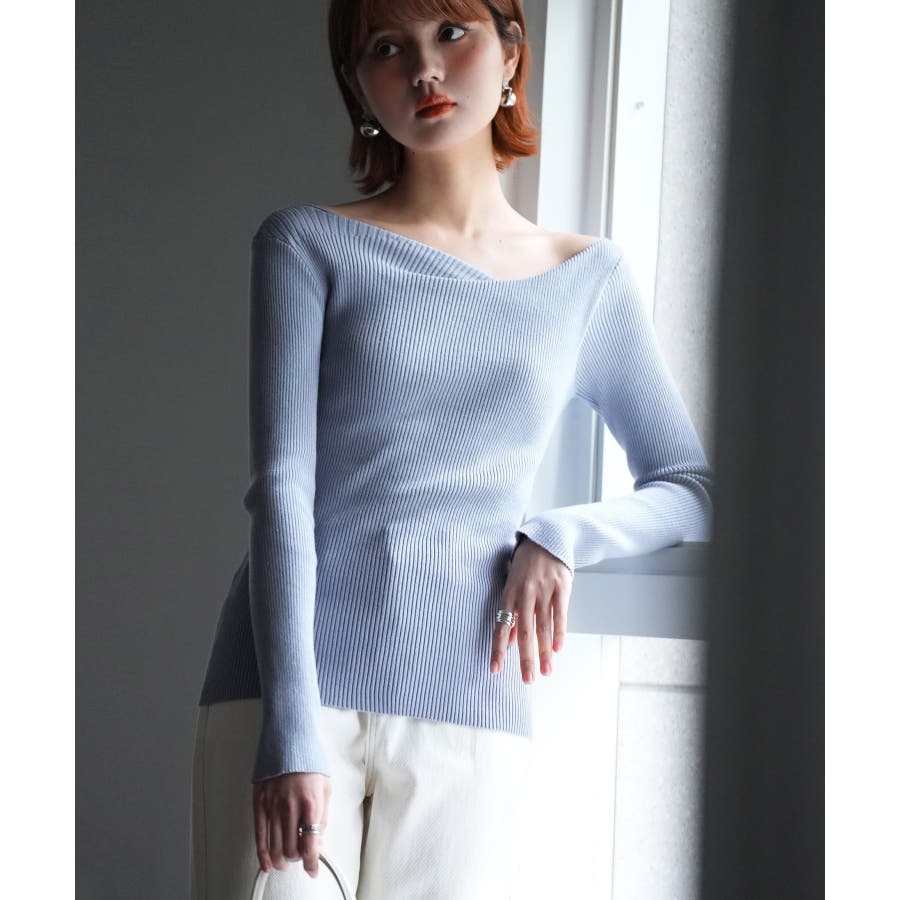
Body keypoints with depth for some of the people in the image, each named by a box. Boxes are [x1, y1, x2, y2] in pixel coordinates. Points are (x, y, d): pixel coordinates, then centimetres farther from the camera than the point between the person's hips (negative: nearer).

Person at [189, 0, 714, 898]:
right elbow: (280, 486, -3)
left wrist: (560, 537, -3)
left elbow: (689, 488, 17)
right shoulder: (309, 243, 6)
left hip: (471, 714, 2)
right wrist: (291, 728, -13)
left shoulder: (588, 277, 12)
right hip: (290, 687, -1)